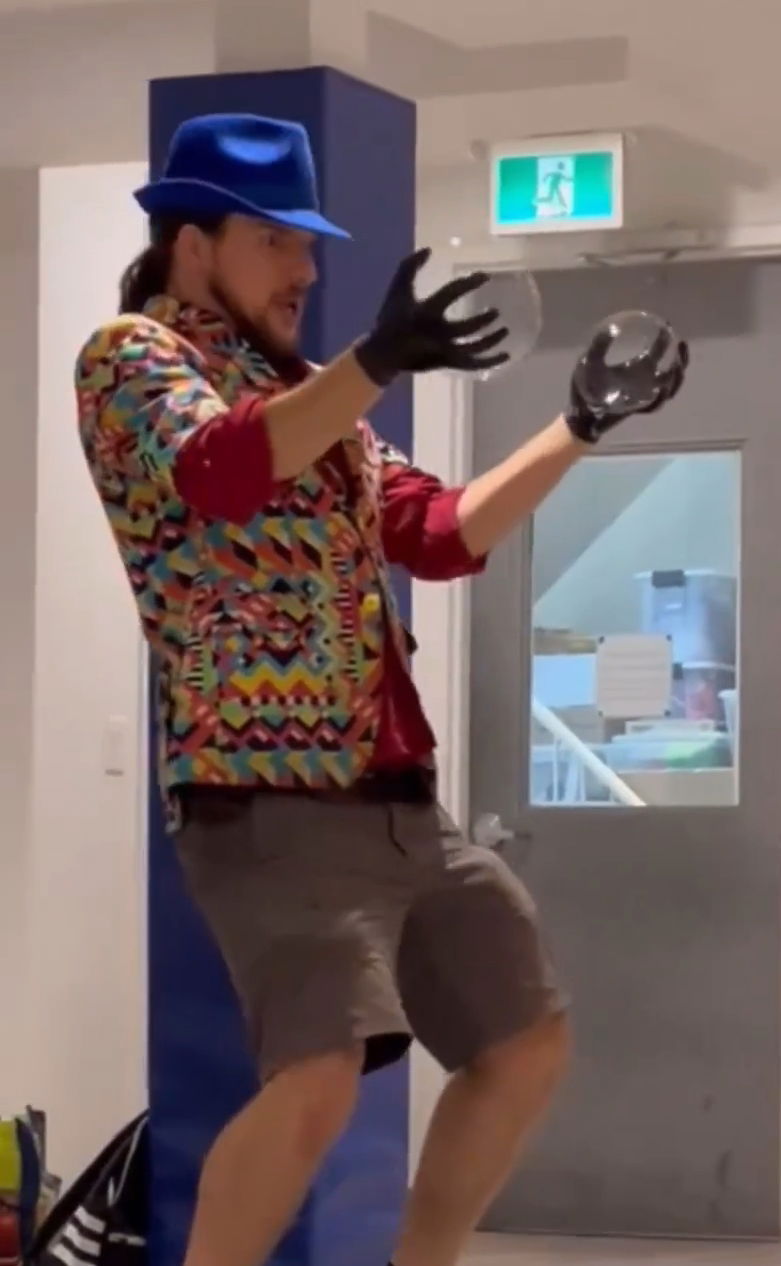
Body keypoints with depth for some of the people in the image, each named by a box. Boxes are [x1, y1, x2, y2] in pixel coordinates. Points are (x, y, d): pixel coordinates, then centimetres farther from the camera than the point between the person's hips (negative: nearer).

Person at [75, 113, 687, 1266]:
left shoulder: (312, 396, 22)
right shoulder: (131, 354, -2)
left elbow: (440, 534, 26)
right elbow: (216, 470, -24)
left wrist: (578, 429, 18)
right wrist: (379, 363, -35)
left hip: (398, 800, 9)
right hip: (267, 798, -9)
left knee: (528, 1046, 15)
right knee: (319, 1078, -24)